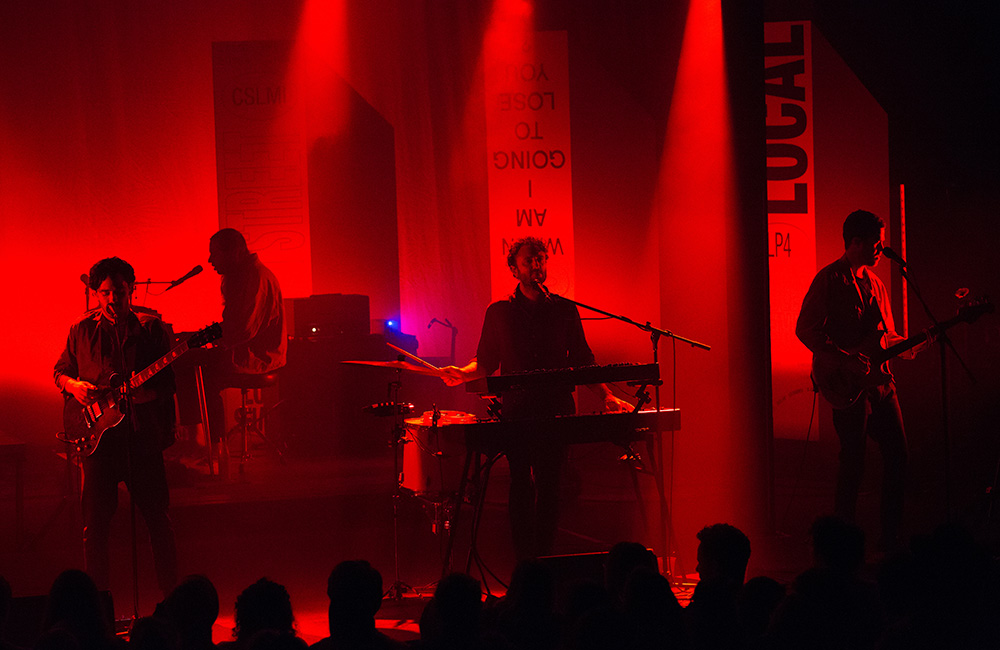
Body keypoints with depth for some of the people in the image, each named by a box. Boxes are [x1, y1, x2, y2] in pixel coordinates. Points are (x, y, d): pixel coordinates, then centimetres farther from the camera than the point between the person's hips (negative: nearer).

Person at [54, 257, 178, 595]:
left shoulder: (151, 329, 5)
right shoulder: (82, 330, 9)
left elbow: (169, 380, 6)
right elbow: (60, 371, 18)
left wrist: (150, 392, -12)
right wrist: (74, 386, -2)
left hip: (143, 434, -1)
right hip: (98, 436, 1)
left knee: (157, 517, 2)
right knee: (96, 523, 1)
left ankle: (171, 594, 12)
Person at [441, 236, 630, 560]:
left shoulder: (564, 310, 13)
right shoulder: (499, 313, 11)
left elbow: (583, 362, 14)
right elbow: (485, 363, 13)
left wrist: (607, 396, 4)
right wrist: (462, 374, -7)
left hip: (556, 411, 1)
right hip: (517, 411, -1)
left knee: (549, 485, -4)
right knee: (520, 484, -6)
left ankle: (543, 556, 2)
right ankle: (524, 561, -3)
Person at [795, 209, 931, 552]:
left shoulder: (874, 283, 18)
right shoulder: (830, 280, -8)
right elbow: (806, 329, -14)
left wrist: (912, 344, 4)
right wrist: (844, 360, -20)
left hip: (879, 381, 8)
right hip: (846, 385, -8)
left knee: (897, 454, 6)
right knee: (853, 460, -7)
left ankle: (890, 538, 14)